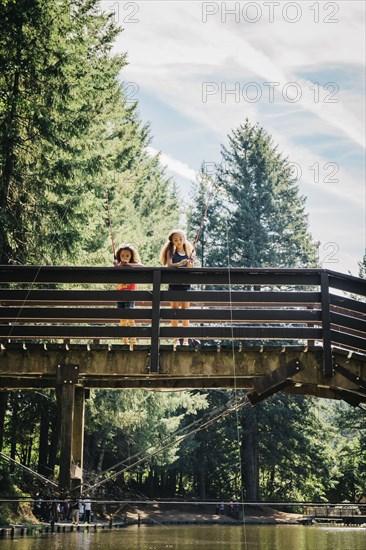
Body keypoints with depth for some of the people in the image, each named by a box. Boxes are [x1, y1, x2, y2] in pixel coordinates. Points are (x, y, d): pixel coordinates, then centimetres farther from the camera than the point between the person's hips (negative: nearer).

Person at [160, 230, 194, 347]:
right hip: (174, 284, -1)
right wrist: (179, 264, -32)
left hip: (185, 284, 1)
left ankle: (186, 340, 3)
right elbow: (169, 265, -13)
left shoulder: (188, 253, 9)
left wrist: (190, 264, -16)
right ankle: (176, 339, 4)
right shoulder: (171, 252, 5)